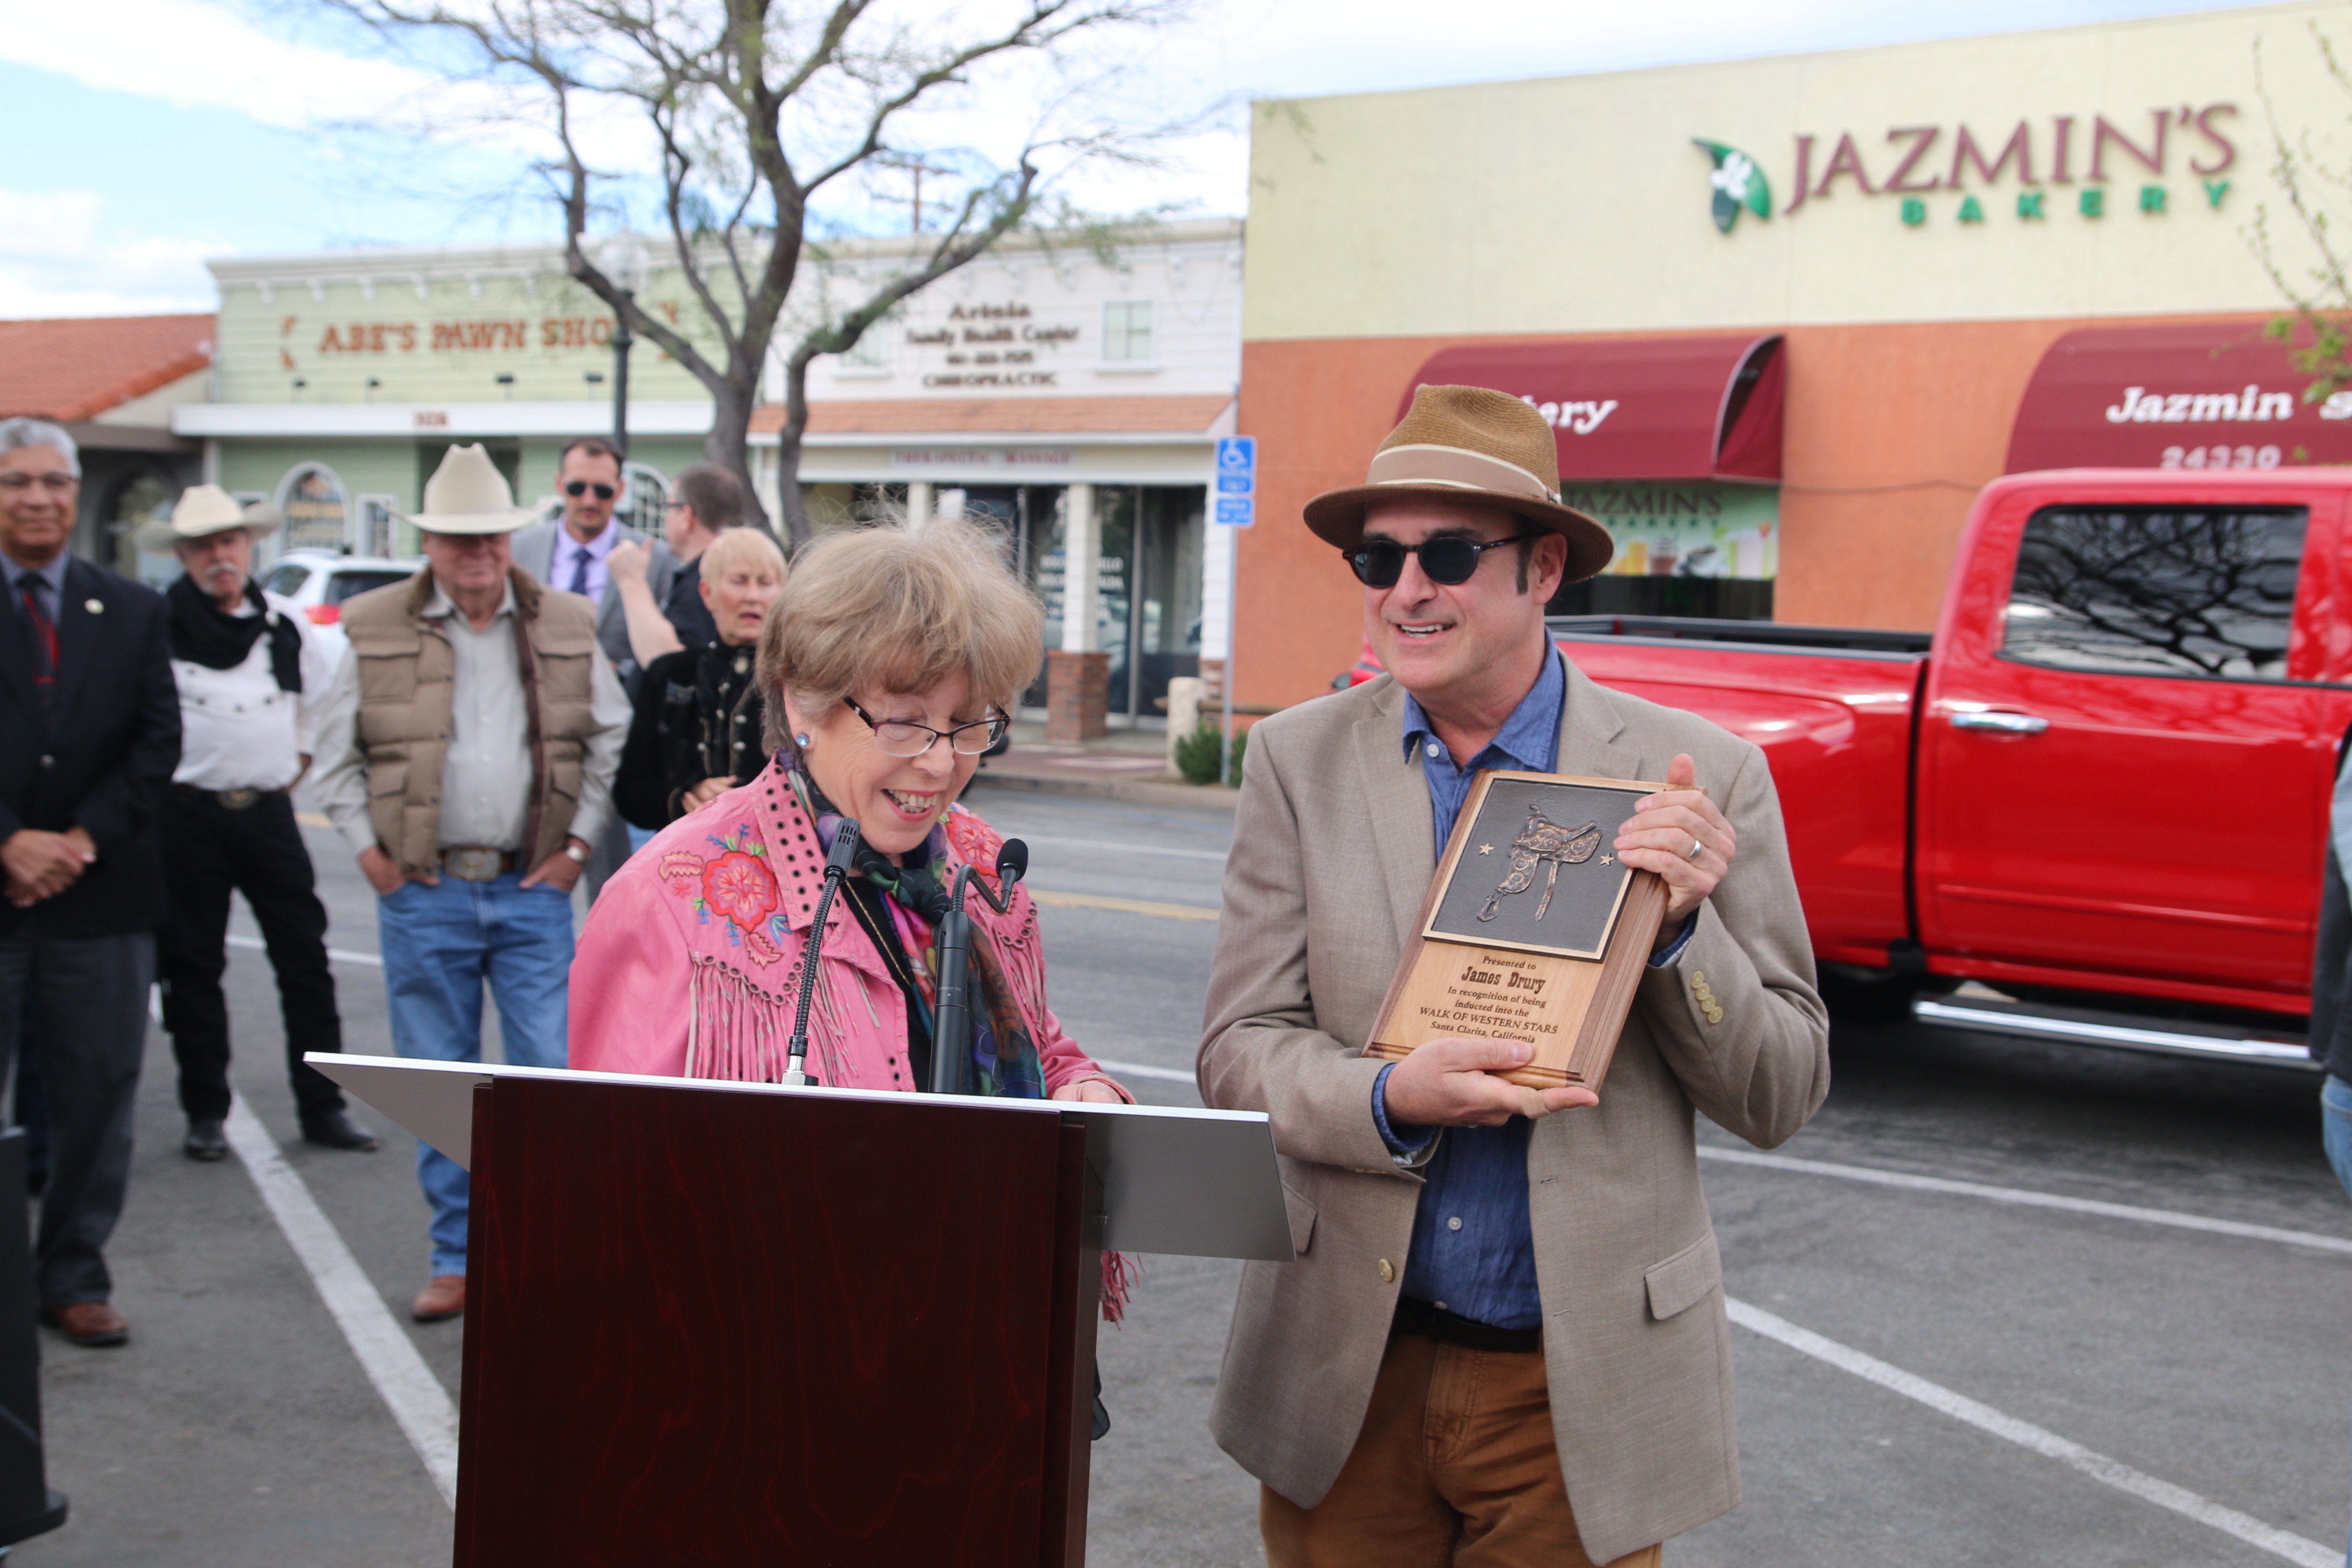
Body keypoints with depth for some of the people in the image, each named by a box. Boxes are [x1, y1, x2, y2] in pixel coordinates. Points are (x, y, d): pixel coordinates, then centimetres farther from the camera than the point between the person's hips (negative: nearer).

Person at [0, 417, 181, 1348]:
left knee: (97, 1095, 7)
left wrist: (83, 838, -8)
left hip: (98, 893, 2)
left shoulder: (133, 613, 11)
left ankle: (75, 1278, 18)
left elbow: (158, 741, 4)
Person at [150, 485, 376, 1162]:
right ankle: (205, 1114, 16)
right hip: (186, 815, -3)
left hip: (268, 810, 3)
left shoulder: (286, 623, 7)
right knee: (192, 969, 5)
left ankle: (323, 1107, 10)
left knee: (305, 960, 2)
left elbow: (323, 693, 24)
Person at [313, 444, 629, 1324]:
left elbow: (610, 740, 11)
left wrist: (579, 843, 4)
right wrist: (368, 851, 0)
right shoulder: (378, 630, 2)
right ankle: (457, 1258, 18)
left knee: (552, 1072, -3)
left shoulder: (566, 626, 5)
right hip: (421, 891, 0)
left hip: (532, 889, 0)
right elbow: (338, 754, 8)